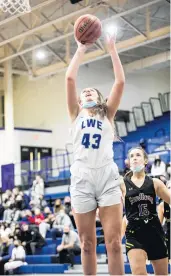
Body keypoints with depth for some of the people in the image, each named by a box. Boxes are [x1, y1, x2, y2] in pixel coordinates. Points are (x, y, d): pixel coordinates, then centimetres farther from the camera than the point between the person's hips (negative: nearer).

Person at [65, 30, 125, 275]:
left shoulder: (107, 115, 18)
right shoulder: (76, 114, 18)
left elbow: (120, 82, 7)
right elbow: (70, 79, 7)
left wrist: (112, 49, 8)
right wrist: (81, 49, 11)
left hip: (107, 176, 0)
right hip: (82, 178, 1)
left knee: (114, 243, -7)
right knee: (87, 244, 3)